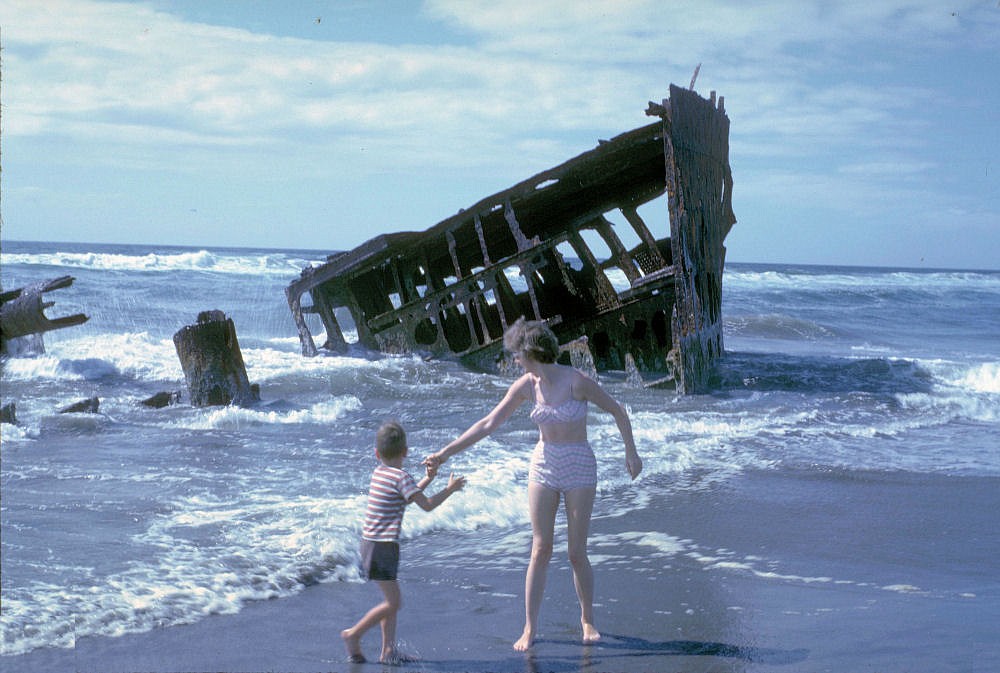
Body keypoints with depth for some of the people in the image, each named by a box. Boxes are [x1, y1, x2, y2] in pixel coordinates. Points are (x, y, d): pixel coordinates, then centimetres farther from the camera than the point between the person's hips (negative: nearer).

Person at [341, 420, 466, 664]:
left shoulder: (378, 472, 12)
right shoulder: (401, 477, -12)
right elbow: (426, 505, -13)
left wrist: (427, 479, 15)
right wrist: (449, 489, 0)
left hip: (370, 543, 9)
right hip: (383, 547, -9)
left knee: (393, 600, 13)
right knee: (393, 602, -4)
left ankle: (388, 649, 13)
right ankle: (353, 634, 2)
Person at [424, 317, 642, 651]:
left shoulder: (577, 381, -19)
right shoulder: (526, 385, -4)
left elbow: (617, 410, -7)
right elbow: (489, 423, -2)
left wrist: (631, 451, -7)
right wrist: (446, 453, -5)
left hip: (579, 469, -4)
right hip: (544, 466, 4)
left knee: (577, 553, 1)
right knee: (541, 551, 2)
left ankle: (588, 620, 23)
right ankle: (530, 627, 10)